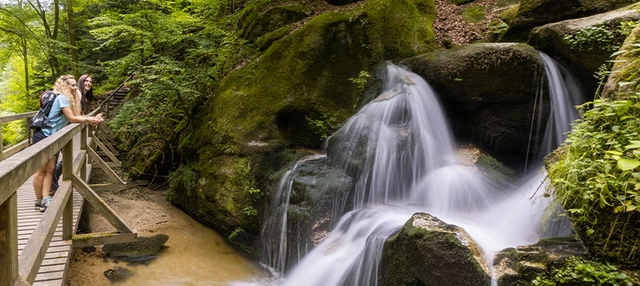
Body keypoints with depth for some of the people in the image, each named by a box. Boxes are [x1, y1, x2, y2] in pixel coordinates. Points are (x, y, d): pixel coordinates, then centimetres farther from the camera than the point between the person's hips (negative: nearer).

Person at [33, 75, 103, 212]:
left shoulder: (69, 99, 13)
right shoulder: (61, 97, -16)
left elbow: (77, 115, 7)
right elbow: (71, 118, -18)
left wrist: (92, 118, -6)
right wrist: (88, 119, -8)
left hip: (53, 137, 9)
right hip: (43, 135, -9)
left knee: (50, 169, 4)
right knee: (41, 170, -1)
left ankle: (45, 200, 5)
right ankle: (39, 201, 7)